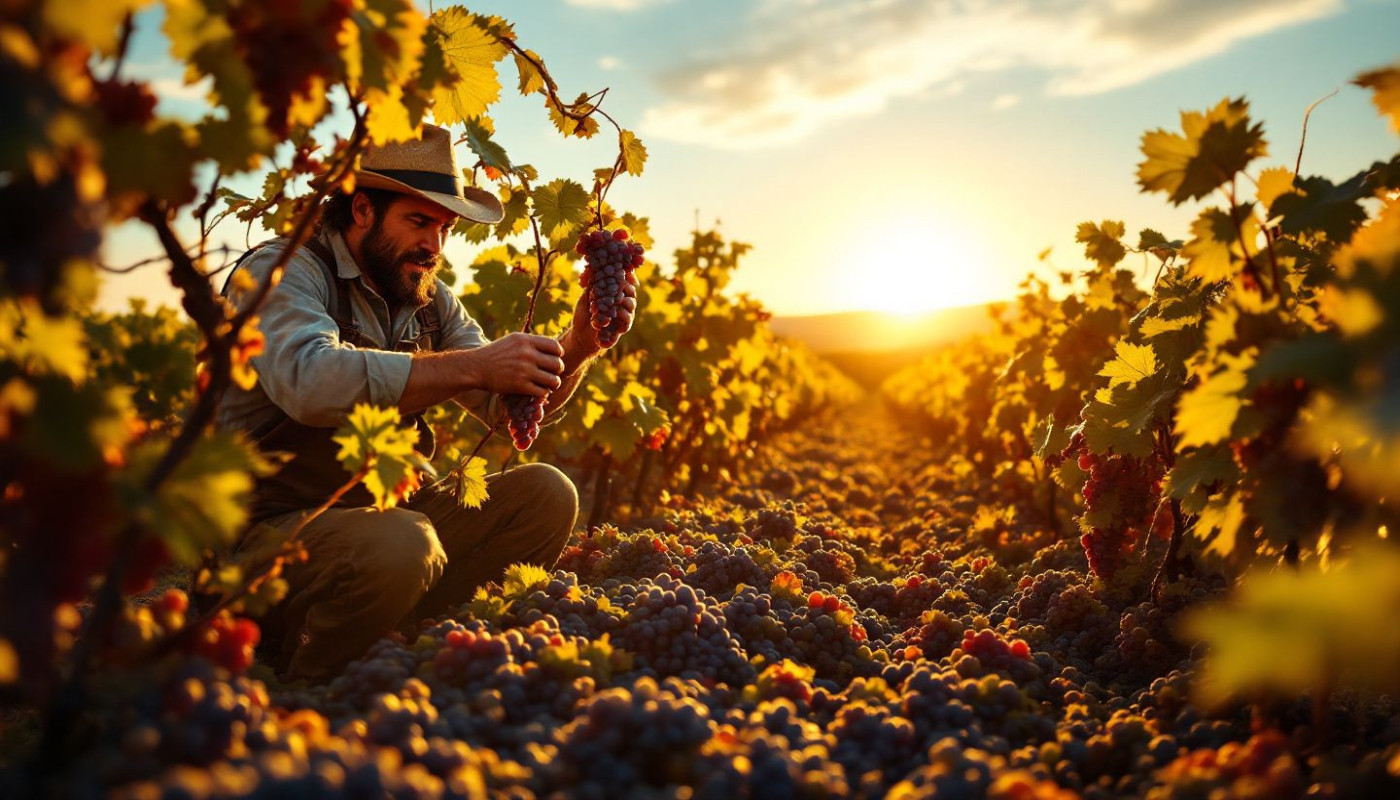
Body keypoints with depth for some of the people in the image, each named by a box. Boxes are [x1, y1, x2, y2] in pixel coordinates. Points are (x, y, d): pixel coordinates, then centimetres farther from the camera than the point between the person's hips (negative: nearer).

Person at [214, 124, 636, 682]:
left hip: (385, 511, 7)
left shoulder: (430, 301, 11)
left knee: (545, 495, -8)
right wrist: (474, 366, -34)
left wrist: (576, 348, -11)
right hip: (272, 528, -6)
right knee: (399, 544, -36)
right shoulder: (281, 271, -9)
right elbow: (312, 382, -32)